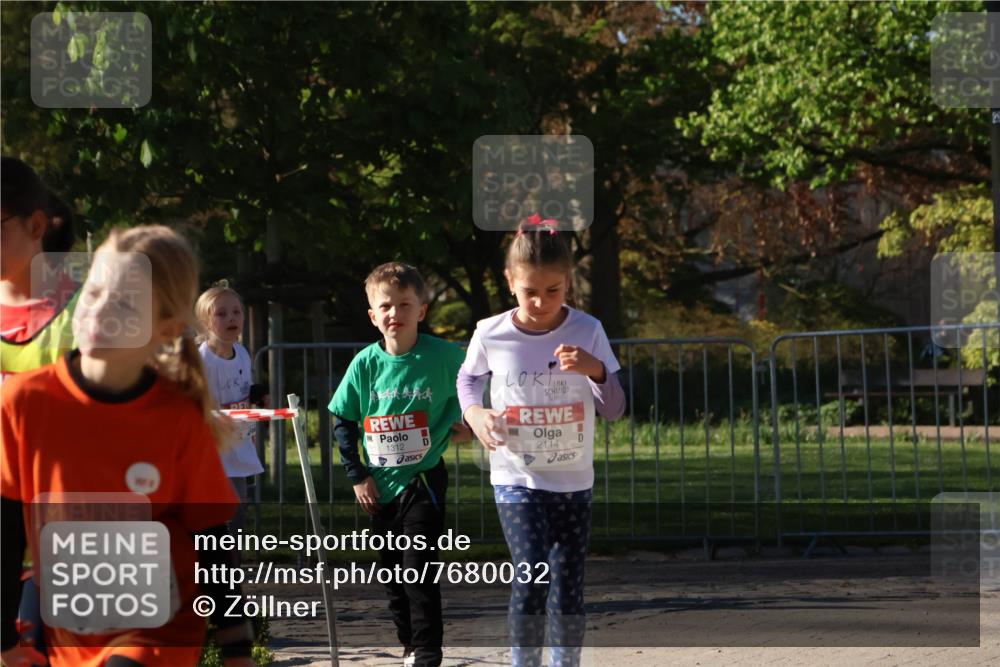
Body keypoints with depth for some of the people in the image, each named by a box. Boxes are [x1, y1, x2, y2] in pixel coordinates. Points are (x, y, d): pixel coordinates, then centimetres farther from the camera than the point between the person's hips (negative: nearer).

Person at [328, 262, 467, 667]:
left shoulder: (441, 355, -11)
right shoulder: (365, 364, -4)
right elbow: (343, 421, 4)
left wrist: (460, 418, -3)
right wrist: (357, 475, 0)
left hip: (424, 478, -4)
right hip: (381, 483, 4)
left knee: (418, 566, -12)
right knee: (392, 570, 11)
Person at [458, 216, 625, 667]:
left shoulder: (587, 332, -7)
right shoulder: (491, 335, -8)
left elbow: (614, 410, -4)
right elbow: (468, 377, 14)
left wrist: (595, 370, -23)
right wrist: (474, 412, -6)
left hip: (573, 481, 2)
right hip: (516, 479, -2)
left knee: (568, 587, 7)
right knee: (532, 576, -18)